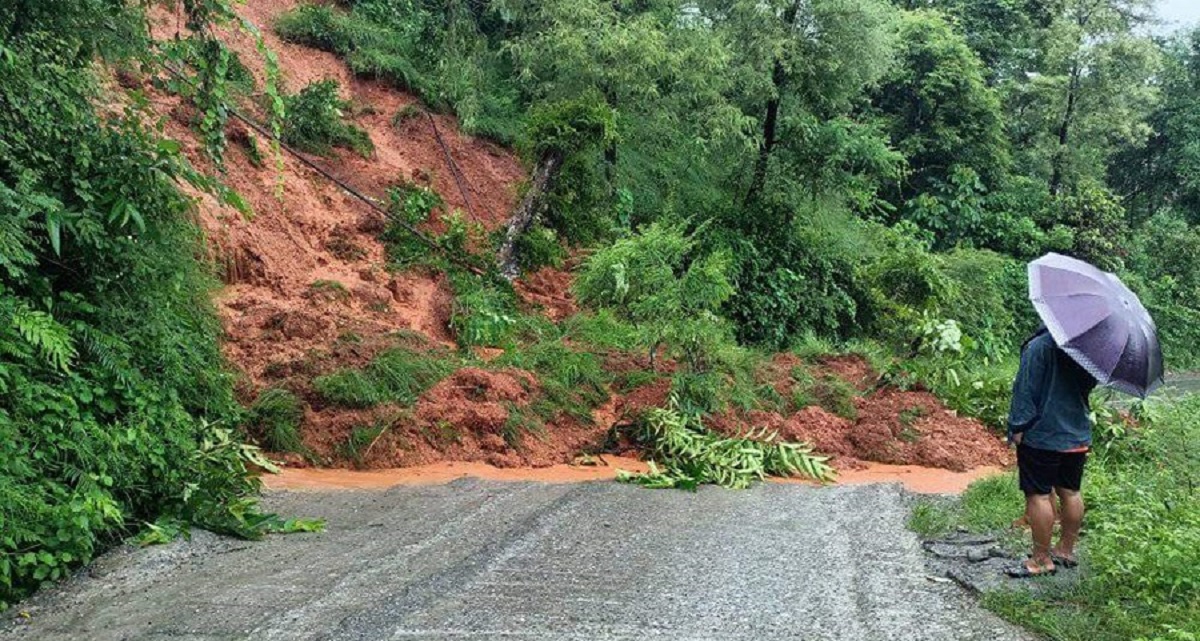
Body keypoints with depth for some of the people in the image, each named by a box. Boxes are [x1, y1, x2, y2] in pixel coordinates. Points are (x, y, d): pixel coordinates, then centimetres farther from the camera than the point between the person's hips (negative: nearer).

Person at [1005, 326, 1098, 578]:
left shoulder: (1038, 347, -18)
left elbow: (1026, 390, -18)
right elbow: (1090, 385, 17)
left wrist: (1018, 426, -14)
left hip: (1041, 436, -7)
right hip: (1078, 435, 7)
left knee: (1038, 494, 0)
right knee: (1070, 492, 16)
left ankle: (1041, 559, 5)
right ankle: (1066, 550, 28)